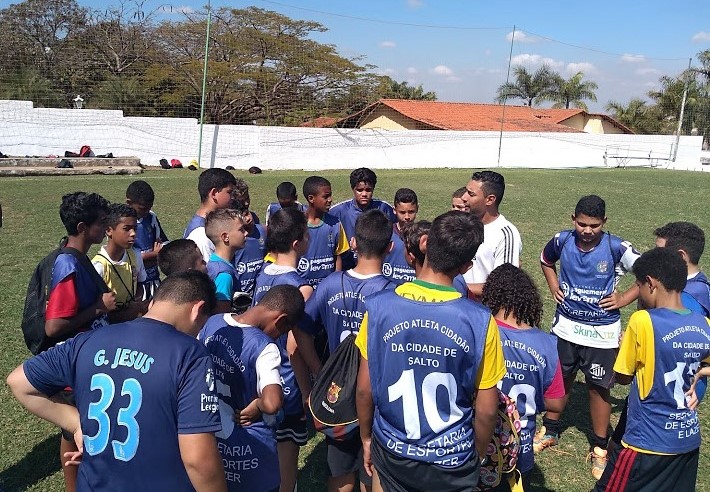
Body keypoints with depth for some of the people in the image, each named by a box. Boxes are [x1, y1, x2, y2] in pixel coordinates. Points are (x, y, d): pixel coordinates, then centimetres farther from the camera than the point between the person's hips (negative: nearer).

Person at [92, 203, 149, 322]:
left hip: (133, 321, 6)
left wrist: (138, 304, -1)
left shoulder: (134, 256, -1)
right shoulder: (99, 266, -18)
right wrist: (129, 313, -17)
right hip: (108, 327, -5)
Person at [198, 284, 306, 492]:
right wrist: (257, 405, -20)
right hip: (248, 447, -5)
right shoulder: (264, 347, -27)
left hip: (209, 436, 6)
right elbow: (272, 403, -41)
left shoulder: (212, 323, -7)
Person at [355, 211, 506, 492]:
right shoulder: (480, 322, -20)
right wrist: (478, 456, 8)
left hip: (392, 451, 1)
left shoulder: (378, 308, -17)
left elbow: (365, 388, -7)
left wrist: (366, 438, 10)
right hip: (453, 461, -1)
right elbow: (486, 410, -10)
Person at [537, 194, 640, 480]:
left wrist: (624, 299, -10)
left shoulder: (616, 248, -17)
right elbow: (546, 260, 16)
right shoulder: (562, 241, -8)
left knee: (598, 388, 7)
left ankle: (599, 448, 25)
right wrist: (553, 287, 3)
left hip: (601, 333, -3)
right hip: (566, 327, 3)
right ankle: (549, 431, 37)